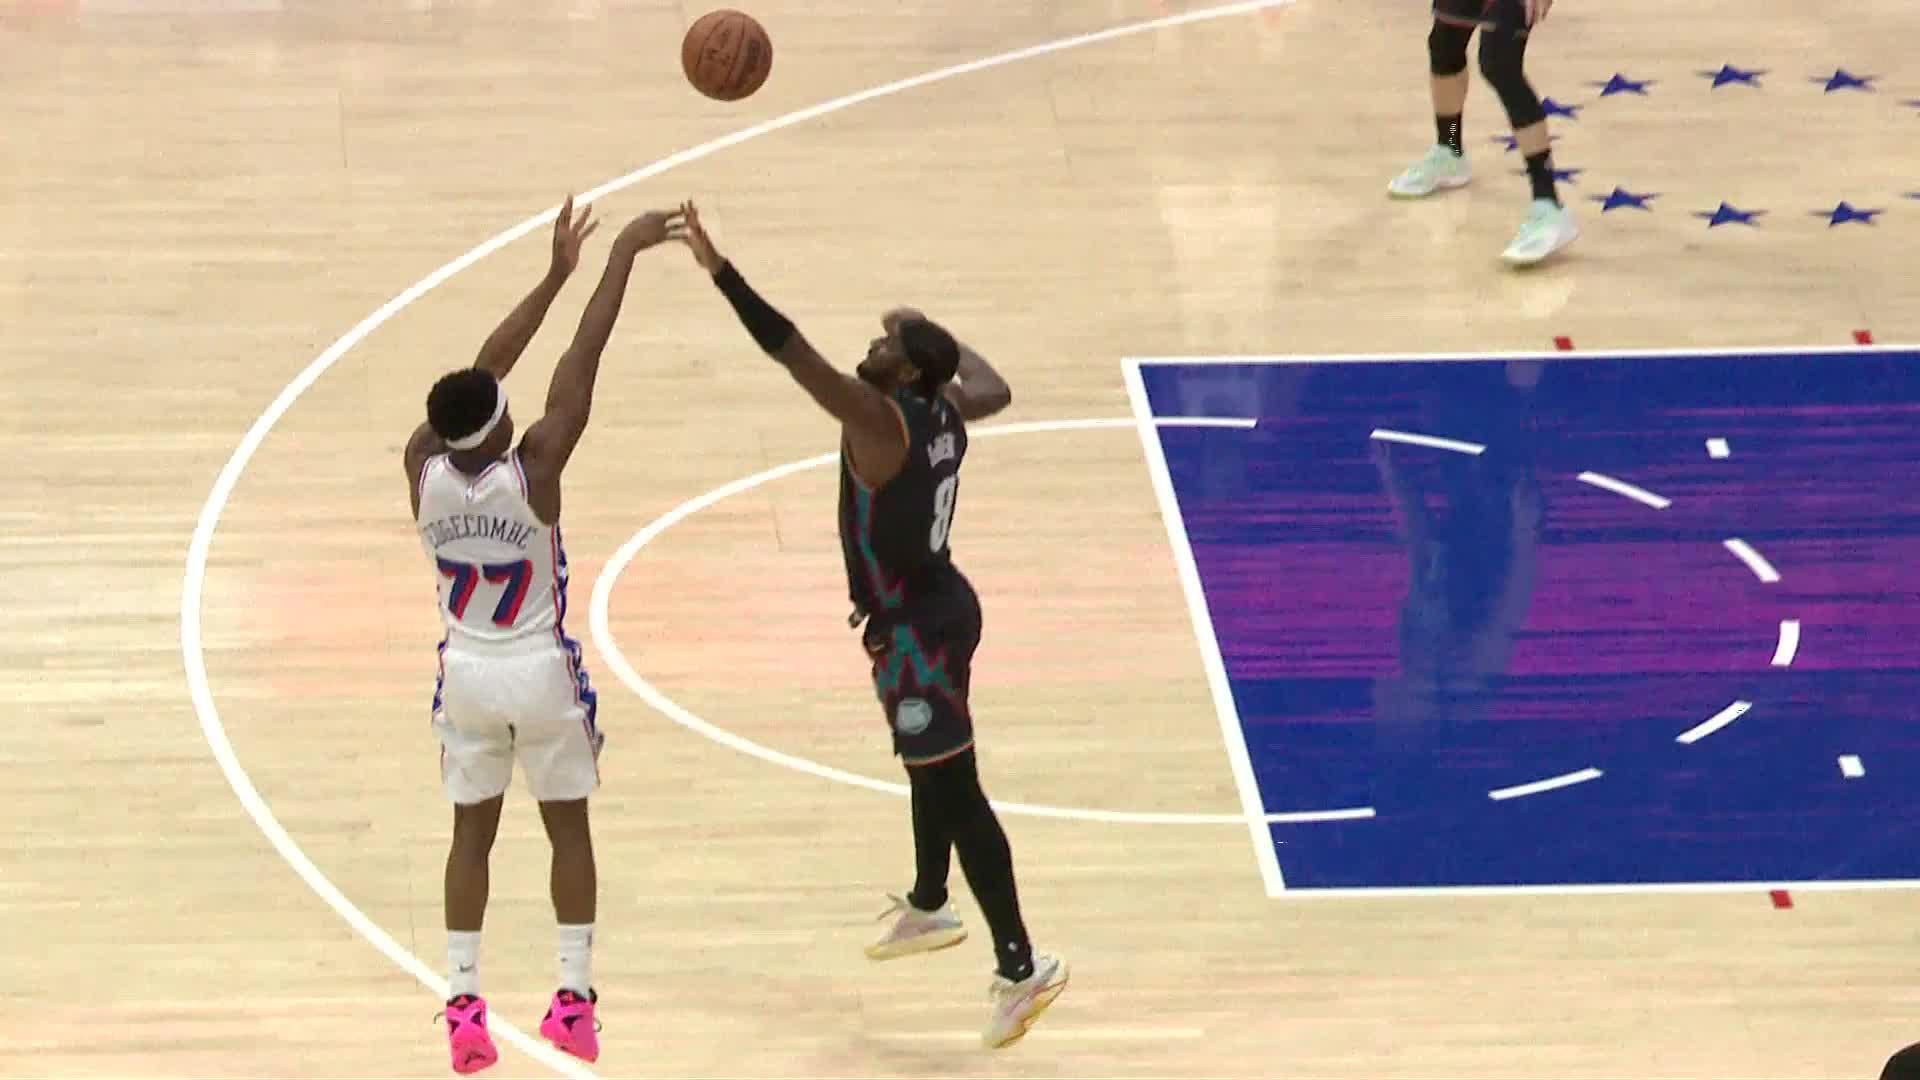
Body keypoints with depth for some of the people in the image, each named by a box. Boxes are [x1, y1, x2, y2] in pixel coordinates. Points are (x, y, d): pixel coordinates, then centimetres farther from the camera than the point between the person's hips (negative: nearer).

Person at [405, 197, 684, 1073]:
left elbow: (483, 370, -3)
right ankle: (574, 997, 11)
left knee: (472, 833, 13)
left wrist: (555, 273, 2)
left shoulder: (423, 467, -13)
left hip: (466, 672, 3)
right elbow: (581, 361, -20)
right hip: (542, 672, -3)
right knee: (568, 827, 13)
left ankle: (463, 1003, 7)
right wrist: (622, 255, -15)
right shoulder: (532, 471, -23)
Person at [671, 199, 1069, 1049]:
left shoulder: (880, 418, -24)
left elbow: (792, 352, -34)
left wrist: (718, 270, -36)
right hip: (939, 607, 10)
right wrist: (935, 334, 33)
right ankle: (928, 909, 49)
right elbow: (994, 387, 23)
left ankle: (1021, 968, -3)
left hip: (914, 630, -10)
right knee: (932, 773, 28)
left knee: (954, 793, -5)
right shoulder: (944, 408, 0)